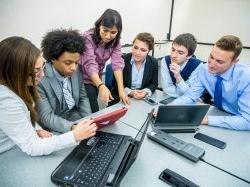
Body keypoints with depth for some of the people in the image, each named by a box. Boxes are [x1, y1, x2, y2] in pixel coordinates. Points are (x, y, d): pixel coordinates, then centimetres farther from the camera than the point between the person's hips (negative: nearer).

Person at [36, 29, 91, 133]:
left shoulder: (77, 71, -6)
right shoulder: (40, 80, -20)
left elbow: (82, 98, 6)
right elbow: (46, 117, -20)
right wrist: (72, 127, -37)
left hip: (76, 116, 4)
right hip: (55, 129, -4)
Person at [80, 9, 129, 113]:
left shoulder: (115, 41, -7)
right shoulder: (88, 37, -23)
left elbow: (117, 63, -18)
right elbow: (90, 64, -32)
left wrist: (121, 89, -29)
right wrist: (101, 86, -48)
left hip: (95, 79, 5)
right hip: (82, 79, -4)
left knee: (92, 110, 12)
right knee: (92, 112, -8)